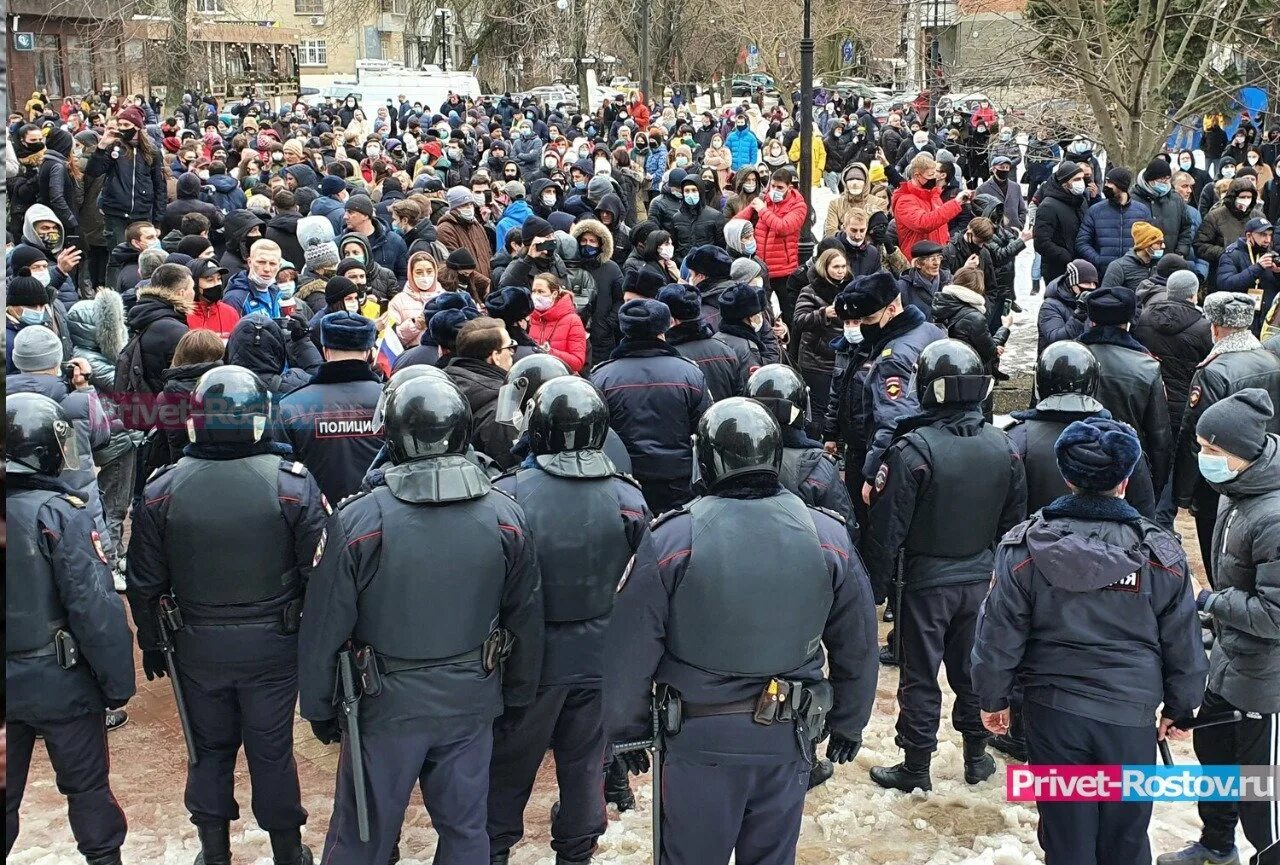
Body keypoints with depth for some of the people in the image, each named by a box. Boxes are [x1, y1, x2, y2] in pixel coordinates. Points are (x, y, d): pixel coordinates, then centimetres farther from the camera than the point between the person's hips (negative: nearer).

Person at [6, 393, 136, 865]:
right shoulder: (59, 513, -20)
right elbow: (94, 608, -21)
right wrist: (117, 680, -10)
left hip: (9, 684, 5)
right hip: (60, 681, -5)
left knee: (5, 793, 17)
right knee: (86, 786, 14)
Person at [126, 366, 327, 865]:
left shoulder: (162, 490, -10)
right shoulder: (292, 483, -15)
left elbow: (145, 584, -1)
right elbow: (319, 574, -10)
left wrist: (152, 643, 13)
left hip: (197, 648, 1)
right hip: (273, 645, -1)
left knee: (210, 750, 18)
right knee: (272, 752, 12)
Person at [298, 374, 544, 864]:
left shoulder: (357, 521, -18)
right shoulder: (506, 517, -7)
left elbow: (324, 629, -10)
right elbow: (526, 621, 3)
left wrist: (318, 708, 5)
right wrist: (517, 696, 17)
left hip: (386, 707, -2)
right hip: (472, 702, 3)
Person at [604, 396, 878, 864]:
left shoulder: (673, 539, -15)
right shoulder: (829, 536, -5)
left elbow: (631, 652, -10)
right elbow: (857, 650, 5)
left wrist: (627, 729, 5)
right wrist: (848, 723, 19)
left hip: (699, 740, -2)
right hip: (788, 739, 3)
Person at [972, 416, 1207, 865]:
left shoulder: (1025, 547, -11)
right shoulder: (1160, 554, -8)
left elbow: (998, 634, -6)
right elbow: (1183, 644, 1)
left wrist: (993, 698, 9)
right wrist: (1179, 708, 15)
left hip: (1053, 710, 0)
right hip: (1131, 714, 0)